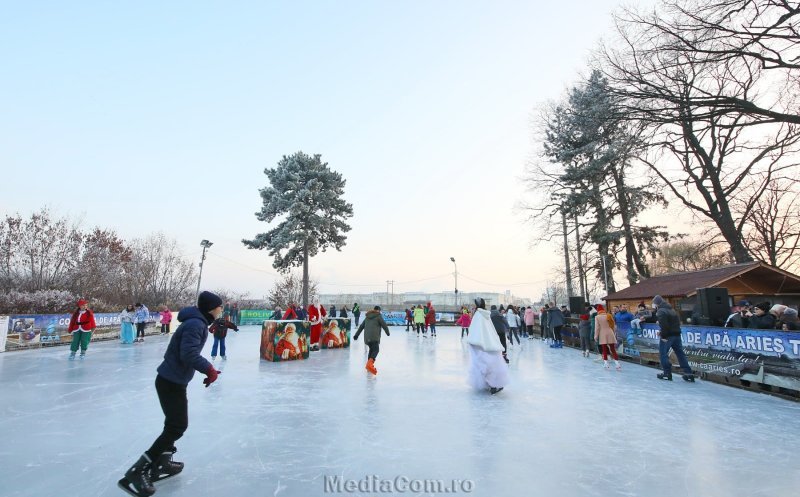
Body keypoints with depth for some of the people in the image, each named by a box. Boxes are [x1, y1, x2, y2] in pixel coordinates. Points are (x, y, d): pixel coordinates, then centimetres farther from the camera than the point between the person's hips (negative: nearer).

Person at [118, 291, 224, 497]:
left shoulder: (199, 322, 8)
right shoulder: (195, 324, -23)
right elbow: (188, 355, -31)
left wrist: (208, 369, 11)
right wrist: (209, 369, -20)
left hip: (173, 380, 11)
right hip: (171, 382, -10)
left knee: (176, 423, 22)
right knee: (177, 426, -6)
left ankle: (161, 462, 34)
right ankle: (136, 472, 1)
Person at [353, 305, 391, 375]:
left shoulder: (367, 317, 21)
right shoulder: (379, 316, 2)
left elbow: (361, 326, 22)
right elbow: (384, 325, 1)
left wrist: (356, 335, 25)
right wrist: (387, 332, 17)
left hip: (367, 337, 6)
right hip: (374, 337, -6)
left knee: (371, 349, 21)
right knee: (375, 350, -9)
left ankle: (369, 364, 22)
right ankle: (370, 363, -31)